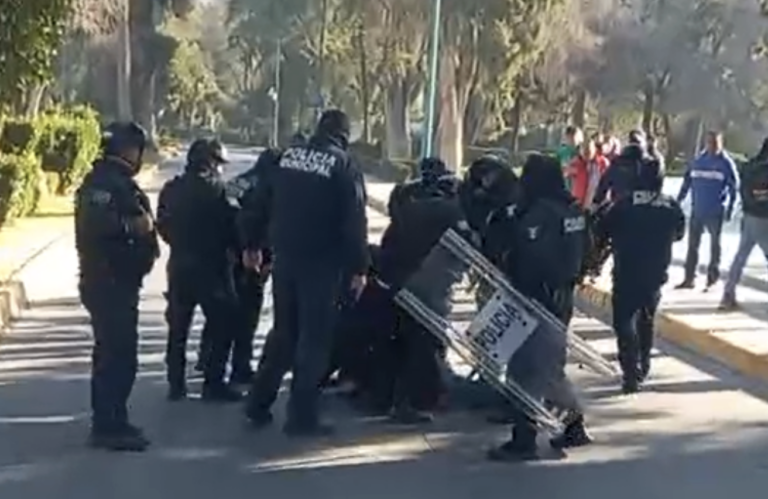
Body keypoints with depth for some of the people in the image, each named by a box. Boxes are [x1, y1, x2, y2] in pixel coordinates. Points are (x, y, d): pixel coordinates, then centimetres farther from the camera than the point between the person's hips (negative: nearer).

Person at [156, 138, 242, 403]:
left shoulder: (170, 190, 7)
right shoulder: (214, 188, -13)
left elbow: (163, 227, 11)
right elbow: (229, 225, -12)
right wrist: (238, 249, 3)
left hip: (179, 265, 7)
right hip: (211, 265, -7)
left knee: (178, 327, 14)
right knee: (223, 324, 3)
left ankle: (176, 384, 17)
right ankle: (214, 383, 1)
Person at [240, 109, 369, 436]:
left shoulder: (287, 157, 10)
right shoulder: (343, 165, -6)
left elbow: (259, 204, 12)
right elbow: (354, 221, -12)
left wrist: (252, 244, 20)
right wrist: (359, 267, -10)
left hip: (284, 258, 6)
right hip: (322, 262, -5)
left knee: (283, 332, 18)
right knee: (315, 338, 1)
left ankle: (258, 404, 22)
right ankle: (302, 416, 2)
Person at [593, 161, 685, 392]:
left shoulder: (623, 205, -12)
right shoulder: (672, 207, -1)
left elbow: (601, 230, -7)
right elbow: (679, 234, 16)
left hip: (627, 274, -4)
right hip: (656, 275, 4)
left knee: (624, 321, -3)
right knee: (646, 320, 22)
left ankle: (632, 374, -16)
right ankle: (643, 366, 33)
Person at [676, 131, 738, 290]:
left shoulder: (726, 163, -5)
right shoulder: (698, 161, 4)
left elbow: (733, 188, -4)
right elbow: (687, 182, 8)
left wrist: (730, 209, -9)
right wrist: (678, 201, 3)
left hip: (716, 212, -3)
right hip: (697, 210, 3)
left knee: (714, 244, 8)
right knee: (693, 244, 5)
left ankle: (713, 275, 18)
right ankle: (689, 278, 11)